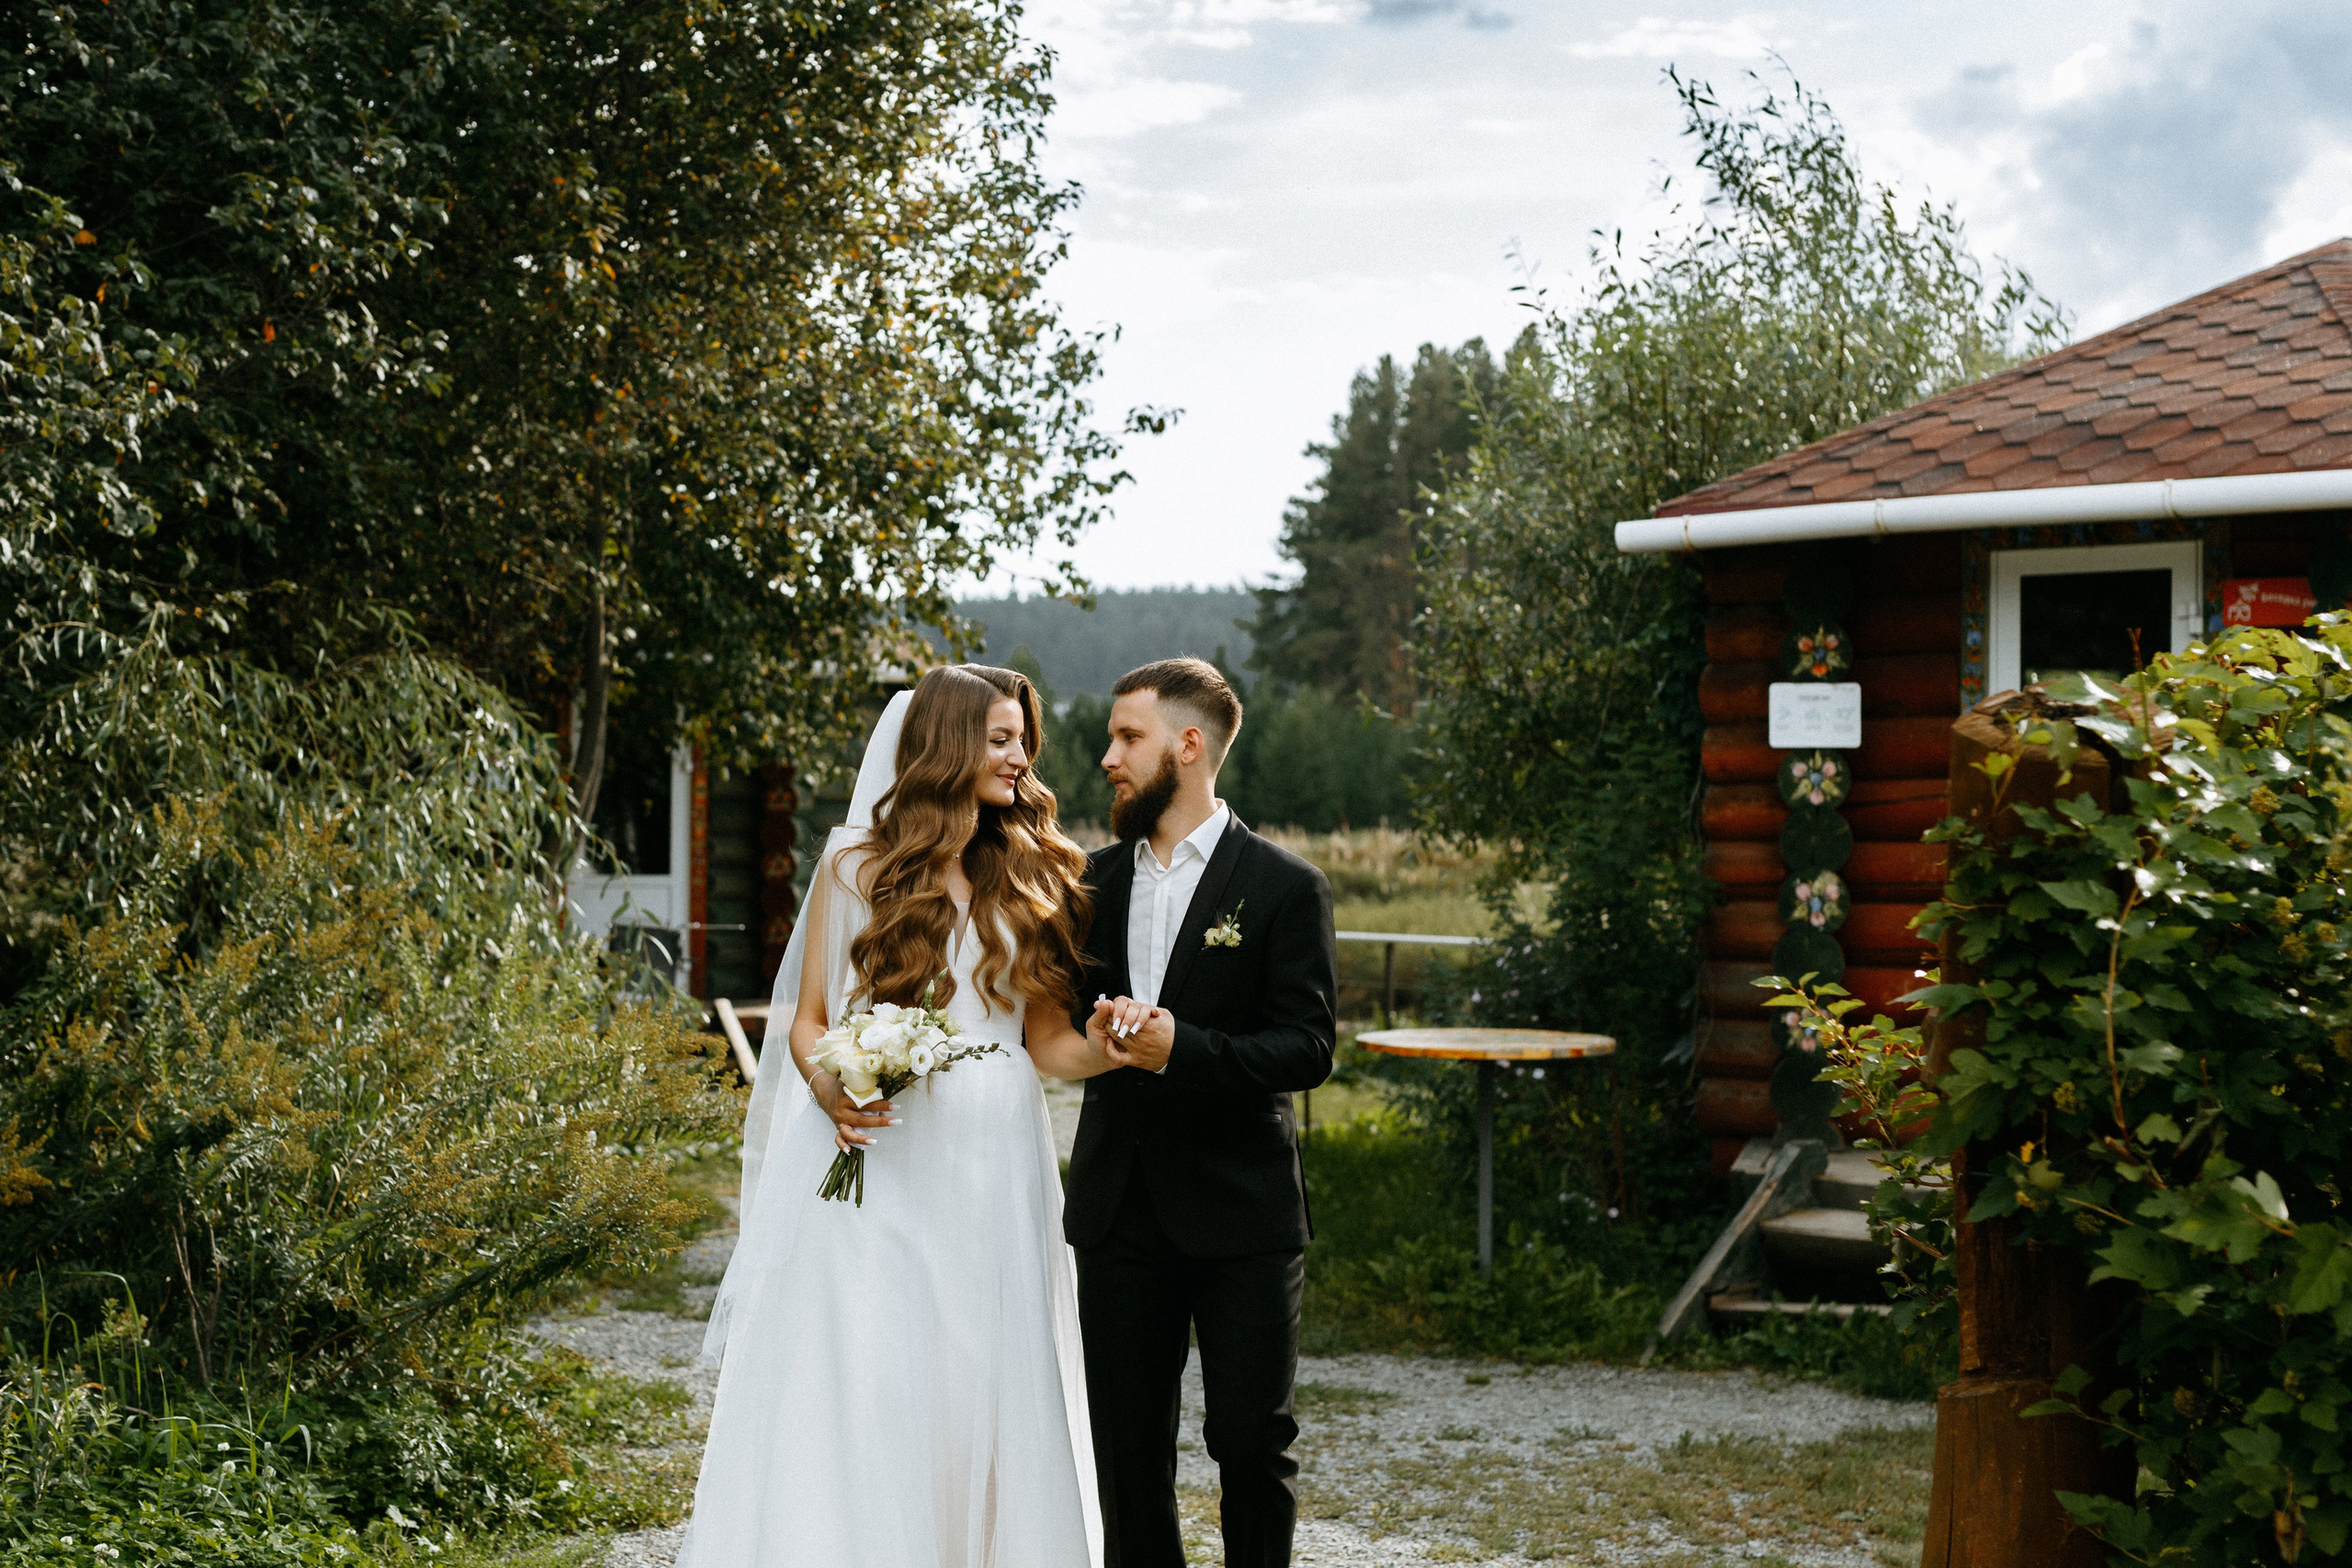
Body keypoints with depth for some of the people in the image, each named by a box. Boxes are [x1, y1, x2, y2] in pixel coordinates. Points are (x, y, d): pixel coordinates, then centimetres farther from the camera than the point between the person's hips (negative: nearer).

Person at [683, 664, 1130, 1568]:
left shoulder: (1031, 877, 9)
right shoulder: (857, 866, 4)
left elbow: (1046, 1043, 7)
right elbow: (807, 1019, 6)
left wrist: (1099, 1048, -15)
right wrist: (829, 1088, -15)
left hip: (994, 1171, 2)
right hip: (876, 1163, -2)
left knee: (987, 1401, 3)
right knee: (857, 1394, -3)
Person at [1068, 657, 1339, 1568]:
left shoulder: (1283, 888, -6)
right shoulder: (1097, 878, 10)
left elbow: (1309, 1047, -11)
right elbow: (1063, 1015, 14)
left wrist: (1182, 1047, -24)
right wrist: (1093, 1031, -10)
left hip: (1239, 1213, -4)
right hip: (1118, 1209, 5)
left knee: (1253, 1441, 1)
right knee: (1127, 1444, 9)